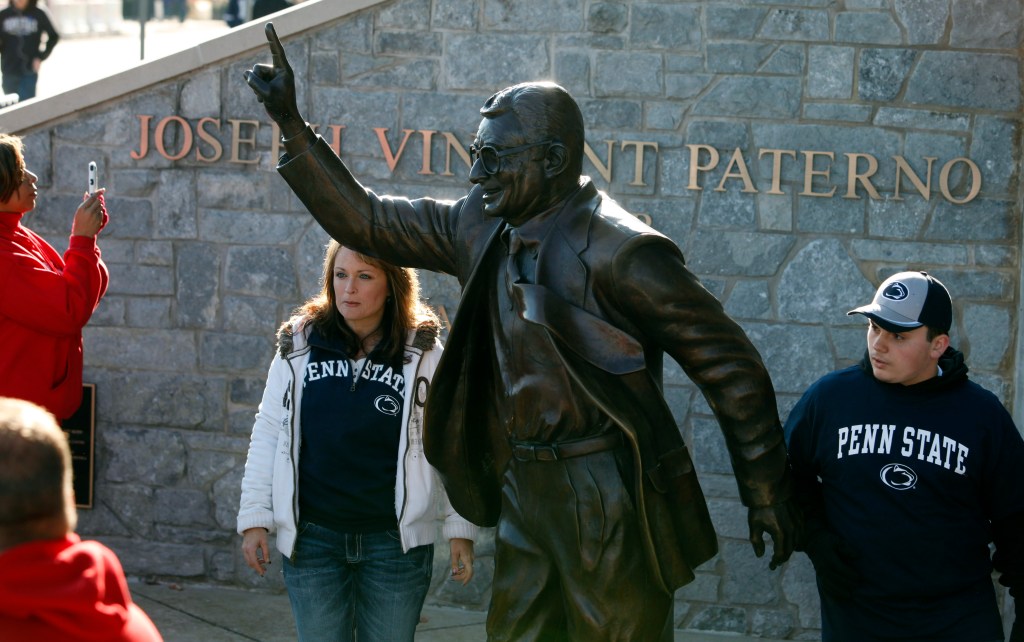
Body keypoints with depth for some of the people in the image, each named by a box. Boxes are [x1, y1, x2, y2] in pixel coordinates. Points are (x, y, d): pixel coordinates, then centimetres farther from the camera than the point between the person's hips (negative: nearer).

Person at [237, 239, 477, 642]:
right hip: (312, 538, 1)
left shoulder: (423, 354, -2)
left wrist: (460, 529, -1)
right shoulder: (299, 346, 2)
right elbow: (268, 434, 7)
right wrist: (255, 517, 3)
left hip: (396, 541, -1)